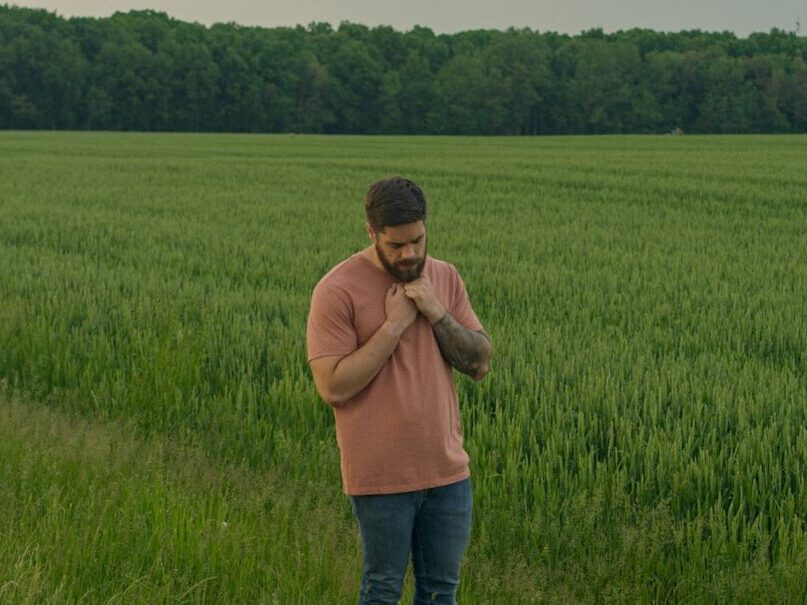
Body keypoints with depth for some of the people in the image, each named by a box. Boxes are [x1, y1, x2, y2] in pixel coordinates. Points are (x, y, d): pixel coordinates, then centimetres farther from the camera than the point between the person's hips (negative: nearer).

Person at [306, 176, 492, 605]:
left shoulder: (444, 277, 5)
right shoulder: (337, 290, -12)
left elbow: (480, 363, 3)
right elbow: (332, 386, -17)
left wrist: (437, 313, -12)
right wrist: (394, 325, -18)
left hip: (447, 469, 5)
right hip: (381, 477, -5)